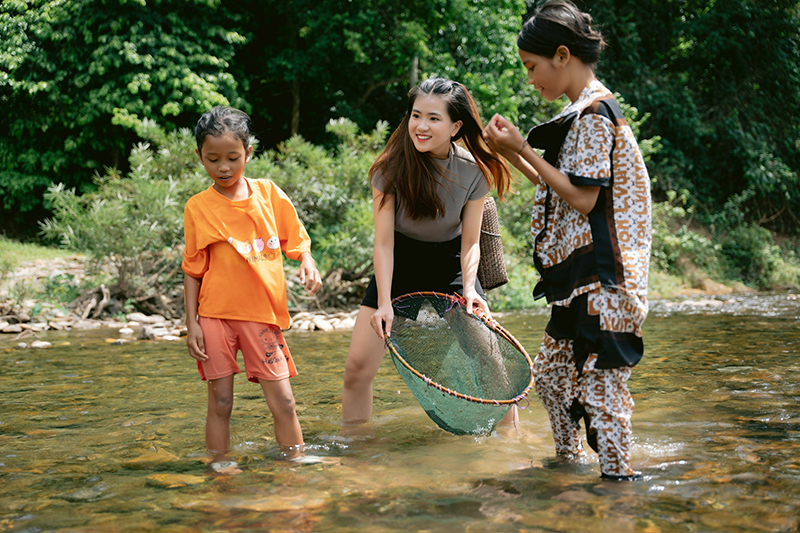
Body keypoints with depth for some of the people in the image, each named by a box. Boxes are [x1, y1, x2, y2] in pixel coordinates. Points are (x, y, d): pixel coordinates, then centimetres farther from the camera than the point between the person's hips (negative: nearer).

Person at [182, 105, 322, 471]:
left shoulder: (268, 193, 4)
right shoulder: (198, 207, 0)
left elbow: (295, 239, 13)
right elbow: (193, 270, 4)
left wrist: (307, 262, -10)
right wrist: (191, 323, -2)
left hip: (262, 314, 1)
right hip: (216, 316, -1)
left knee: (282, 400, -1)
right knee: (220, 401, 3)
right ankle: (219, 469, 14)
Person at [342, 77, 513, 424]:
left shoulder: (474, 171, -16)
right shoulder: (391, 167, -20)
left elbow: (470, 242, -8)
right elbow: (384, 243, -16)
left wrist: (469, 289, -25)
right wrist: (384, 302, -25)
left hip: (451, 266, 1)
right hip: (398, 266, 0)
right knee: (357, 368, -7)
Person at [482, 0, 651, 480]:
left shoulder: (594, 111, -14)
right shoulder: (586, 111, 16)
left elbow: (582, 199, -19)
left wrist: (523, 148, -14)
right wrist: (515, 155, 9)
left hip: (600, 277, -10)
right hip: (581, 277, 10)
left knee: (600, 384, -4)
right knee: (551, 372, 18)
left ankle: (619, 477, 6)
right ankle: (569, 460, 33)